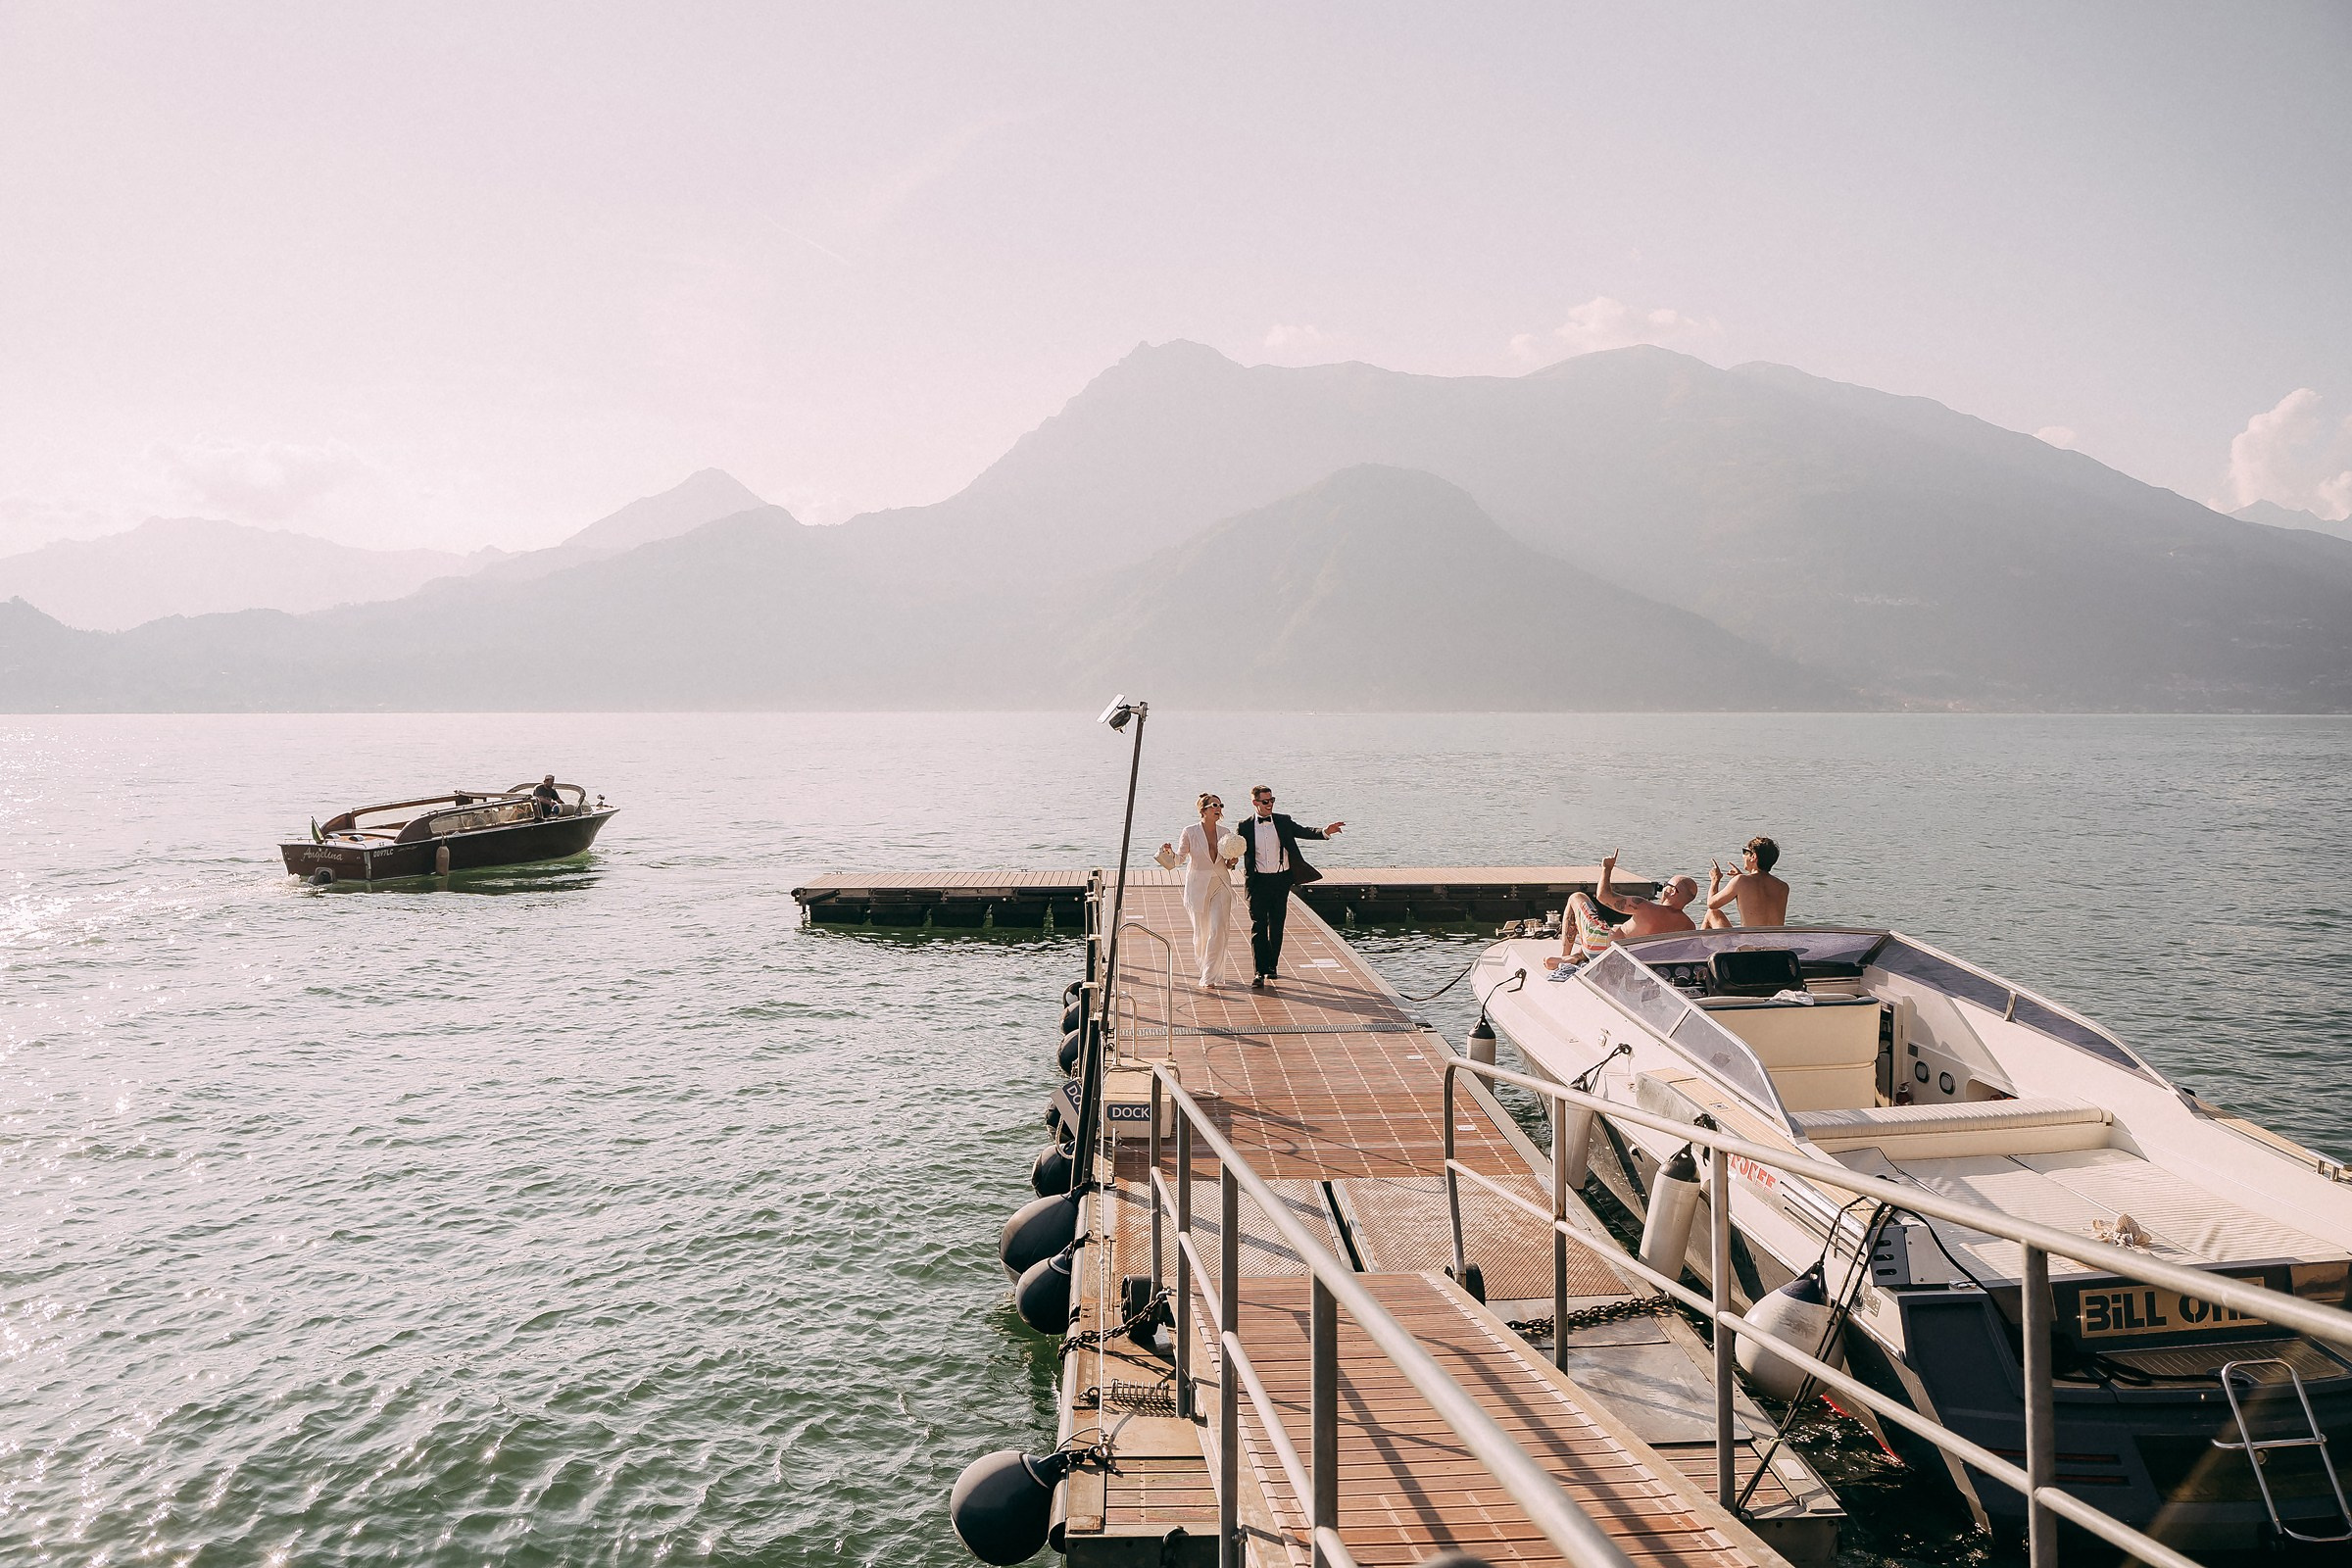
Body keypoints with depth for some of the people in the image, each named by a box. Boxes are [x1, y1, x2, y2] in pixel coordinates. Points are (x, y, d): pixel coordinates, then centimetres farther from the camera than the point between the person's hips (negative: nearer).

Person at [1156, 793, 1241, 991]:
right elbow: (1180, 858, -4)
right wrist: (1169, 852, -24)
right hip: (1198, 887, -2)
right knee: (1201, 933, 6)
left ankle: (1208, 978, -7)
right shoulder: (1190, 833, -5)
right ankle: (1206, 970, 34)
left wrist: (1230, 863, -4)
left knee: (1218, 931, -11)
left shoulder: (1224, 833, 5)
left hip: (1221, 887, 2)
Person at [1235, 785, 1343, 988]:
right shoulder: (1246, 827, 2)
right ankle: (1260, 972, -8)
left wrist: (1325, 832, -17)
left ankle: (1272, 965, 24)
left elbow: (1303, 832, -1)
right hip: (1258, 881, -2)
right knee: (1258, 926, -7)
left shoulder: (1283, 822, 5)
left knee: (1276, 925, 9)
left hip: (1281, 879, 2)